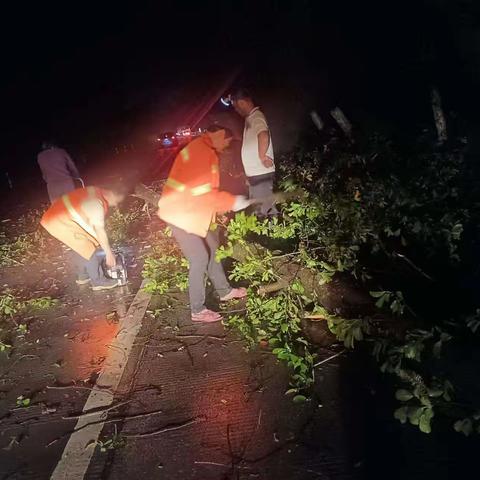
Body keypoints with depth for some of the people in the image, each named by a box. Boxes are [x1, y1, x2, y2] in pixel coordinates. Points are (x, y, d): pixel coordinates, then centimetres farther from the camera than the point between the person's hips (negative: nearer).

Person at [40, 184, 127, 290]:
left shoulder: (98, 194, 5)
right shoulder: (97, 203, -26)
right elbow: (100, 231, -20)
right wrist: (109, 253, -12)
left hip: (60, 217, 10)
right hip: (61, 222, -10)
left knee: (81, 245, 20)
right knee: (87, 248, -4)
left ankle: (83, 276, 34)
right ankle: (99, 281, 7)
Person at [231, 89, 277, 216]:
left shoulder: (256, 116, -13)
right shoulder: (250, 118, 17)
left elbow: (263, 135, -32)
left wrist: (262, 157, -23)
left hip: (261, 173, -10)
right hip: (255, 173, 10)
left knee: (264, 209, -6)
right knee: (257, 209, 17)